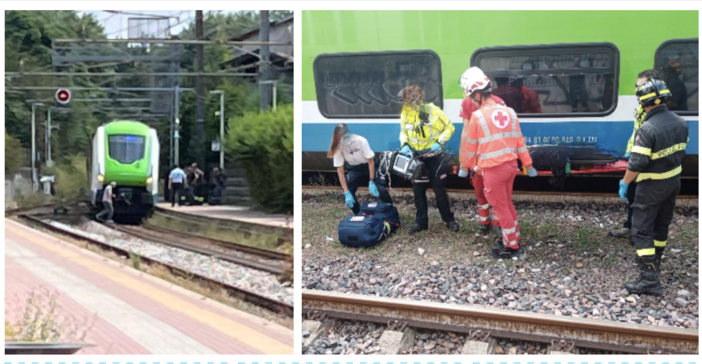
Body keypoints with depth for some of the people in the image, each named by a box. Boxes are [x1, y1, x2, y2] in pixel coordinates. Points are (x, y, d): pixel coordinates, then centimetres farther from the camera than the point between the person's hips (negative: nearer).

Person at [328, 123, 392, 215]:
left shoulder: (361, 141, -32)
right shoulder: (338, 148, -25)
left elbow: (370, 161, -20)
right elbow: (340, 172, -19)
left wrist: (371, 182, -23)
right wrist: (347, 193, -25)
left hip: (368, 165, -2)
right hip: (354, 169, 2)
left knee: (382, 190, -19)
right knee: (348, 196, -12)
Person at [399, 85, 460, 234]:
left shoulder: (433, 110, -15)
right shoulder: (405, 113, -1)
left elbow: (449, 127, -7)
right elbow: (403, 132, 14)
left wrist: (439, 142, -17)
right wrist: (404, 144, -5)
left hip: (434, 156, -4)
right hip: (416, 156, 4)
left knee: (439, 189, 2)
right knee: (418, 190, 9)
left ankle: (448, 219, 17)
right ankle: (421, 221, 21)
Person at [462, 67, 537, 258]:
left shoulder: (477, 116, -13)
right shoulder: (509, 111, 3)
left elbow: (471, 146, -1)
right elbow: (519, 140, 8)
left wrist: (471, 165, 16)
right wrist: (528, 164, 15)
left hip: (493, 169, -6)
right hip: (511, 164, 6)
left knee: (500, 206, 5)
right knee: (507, 203, 21)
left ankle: (511, 246, 12)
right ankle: (513, 237, 32)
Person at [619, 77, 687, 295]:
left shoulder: (648, 128, -26)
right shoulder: (679, 122, -1)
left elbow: (636, 163, -26)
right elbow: (680, 151, 11)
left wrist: (624, 183, -13)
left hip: (652, 186, -8)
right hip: (674, 182, 8)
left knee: (641, 230, -4)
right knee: (661, 224, 23)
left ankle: (649, 278, -9)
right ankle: (654, 263, 40)